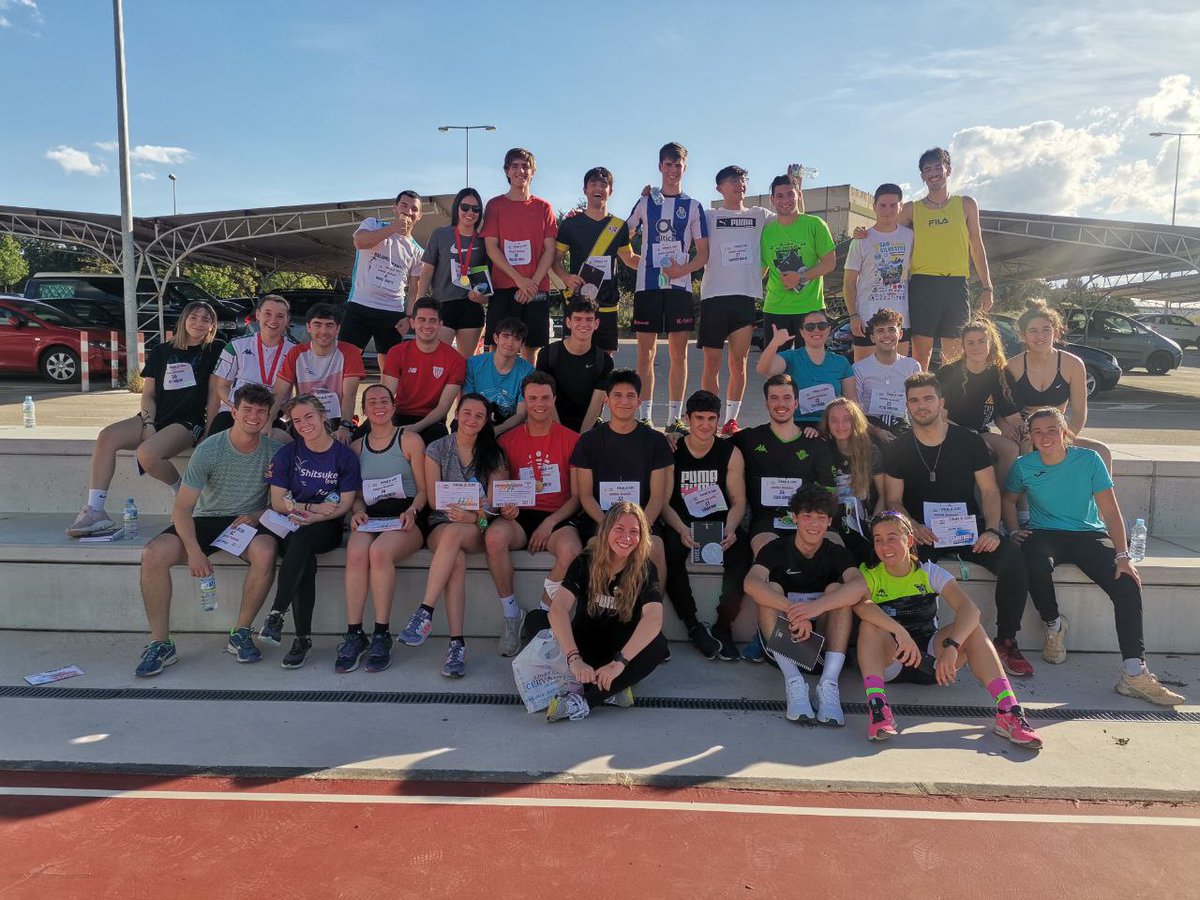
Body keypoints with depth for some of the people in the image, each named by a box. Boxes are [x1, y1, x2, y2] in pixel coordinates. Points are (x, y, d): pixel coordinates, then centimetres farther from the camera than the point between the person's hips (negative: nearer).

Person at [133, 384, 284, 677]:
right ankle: (160, 644, -13)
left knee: (265, 552, -35)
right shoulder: (209, 450, -9)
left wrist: (256, 516, -16)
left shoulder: (274, 452, -4)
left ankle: (241, 634, -15)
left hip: (249, 522, 0)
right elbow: (182, 508, -11)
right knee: (153, 554, -25)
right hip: (206, 520, 1)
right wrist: (193, 550, -24)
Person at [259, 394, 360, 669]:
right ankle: (303, 638, -26)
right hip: (291, 527, 1)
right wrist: (315, 507, -13)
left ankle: (277, 613, -33)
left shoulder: (345, 456, 2)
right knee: (306, 561, -32)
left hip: (327, 529, -1)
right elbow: (277, 502, 1)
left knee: (301, 536, -36)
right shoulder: (287, 454, 7)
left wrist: (313, 517, -20)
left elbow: (344, 505, -4)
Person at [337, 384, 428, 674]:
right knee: (356, 553, -32)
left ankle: (382, 635, -25)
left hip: (406, 519, -3)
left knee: (379, 551, -35)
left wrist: (411, 511, -15)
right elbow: (356, 494, 19)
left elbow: (423, 490, 3)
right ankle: (354, 635, -27)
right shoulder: (357, 446, 20)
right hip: (371, 518, 3)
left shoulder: (410, 440, 7)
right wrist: (357, 511, -3)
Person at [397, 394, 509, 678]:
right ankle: (457, 642, -37)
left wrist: (473, 517, -22)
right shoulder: (437, 449, 7)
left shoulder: (493, 454, 7)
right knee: (457, 559, -35)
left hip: (478, 530, 0)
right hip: (441, 525, 0)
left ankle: (424, 613, -38)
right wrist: (474, 507, -16)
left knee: (453, 532, -37)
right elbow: (435, 499, 0)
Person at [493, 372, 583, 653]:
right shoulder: (508, 440, 10)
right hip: (519, 517, 2)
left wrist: (550, 522, -12)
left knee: (571, 551, -35)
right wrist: (505, 506, -12)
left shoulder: (571, 439, 4)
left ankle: (540, 617, -11)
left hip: (558, 518, -1)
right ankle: (512, 617, -16)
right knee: (495, 536, -33)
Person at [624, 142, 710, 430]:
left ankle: (675, 417, 6)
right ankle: (644, 417, 3)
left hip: (680, 286, 0)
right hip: (647, 286, 0)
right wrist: (638, 260, -3)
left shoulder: (693, 207, 10)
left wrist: (684, 269, -11)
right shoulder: (645, 202, 11)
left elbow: (704, 253, 5)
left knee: (679, 353, 0)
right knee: (645, 353, -1)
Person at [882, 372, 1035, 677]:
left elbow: (990, 491, 3)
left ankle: (1006, 642, -10)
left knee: (1013, 557, -26)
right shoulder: (897, 450, 5)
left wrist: (992, 529, -15)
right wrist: (912, 526, -19)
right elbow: (893, 500, 2)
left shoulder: (970, 442, 4)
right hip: (922, 533, -1)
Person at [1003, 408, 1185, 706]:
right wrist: (1014, 531, -1)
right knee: (1037, 564, -37)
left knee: (1127, 583, -24)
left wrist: (1122, 555, -16)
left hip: (1088, 535, 1)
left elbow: (1110, 510, -7)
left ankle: (1134, 673, -24)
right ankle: (1053, 624, -6)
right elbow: (1008, 499, 17)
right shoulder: (1024, 466, -2)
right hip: (1044, 534, 0)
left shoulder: (1089, 459, -6)